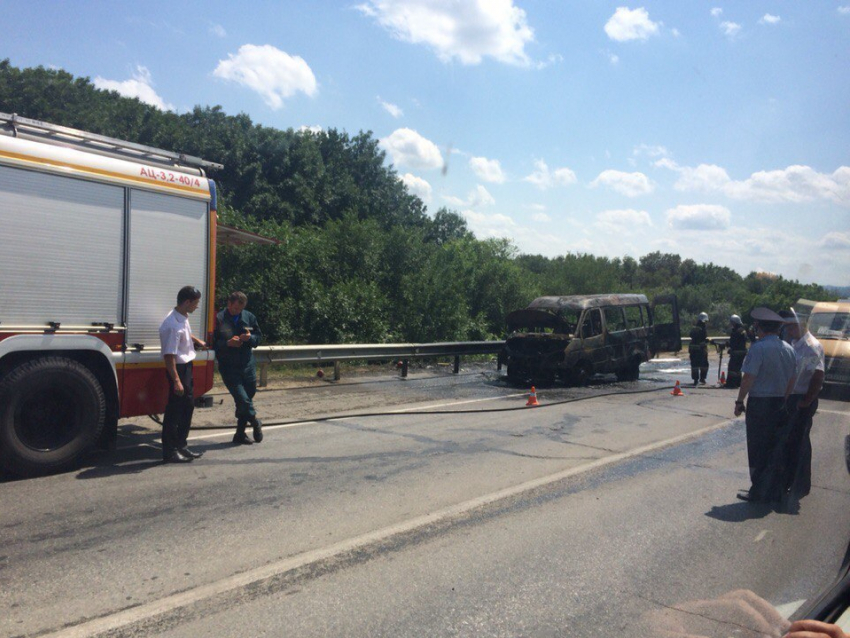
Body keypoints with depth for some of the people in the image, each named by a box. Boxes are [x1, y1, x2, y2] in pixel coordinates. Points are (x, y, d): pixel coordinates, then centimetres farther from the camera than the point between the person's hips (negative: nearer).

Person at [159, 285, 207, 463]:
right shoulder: (173, 325, -25)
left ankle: (181, 446, 27)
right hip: (178, 368, -10)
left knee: (188, 406, 17)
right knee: (174, 410, -2)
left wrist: (199, 342, 25)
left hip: (187, 366, 10)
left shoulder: (183, 318, 5)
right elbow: (169, 355, -26)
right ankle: (169, 452, 8)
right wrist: (176, 381, -27)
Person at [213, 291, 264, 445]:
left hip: (248, 365, 4)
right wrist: (228, 343, -22)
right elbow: (212, 343, -7)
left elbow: (259, 337, 12)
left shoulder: (249, 317, 6)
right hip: (229, 367, -4)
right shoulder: (218, 319, -7)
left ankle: (240, 435, 23)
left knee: (246, 399, 9)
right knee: (243, 399, -10)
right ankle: (255, 422, 20)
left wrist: (250, 338, -9)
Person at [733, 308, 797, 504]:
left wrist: (739, 401, -9)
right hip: (780, 405, 7)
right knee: (776, 450, 13)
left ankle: (759, 493, 8)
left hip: (759, 404, -7)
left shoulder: (759, 348, -15)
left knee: (758, 450, 2)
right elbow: (791, 380, 12)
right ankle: (775, 492, 20)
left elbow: (748, 379, -17)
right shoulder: (789, 349, 8)